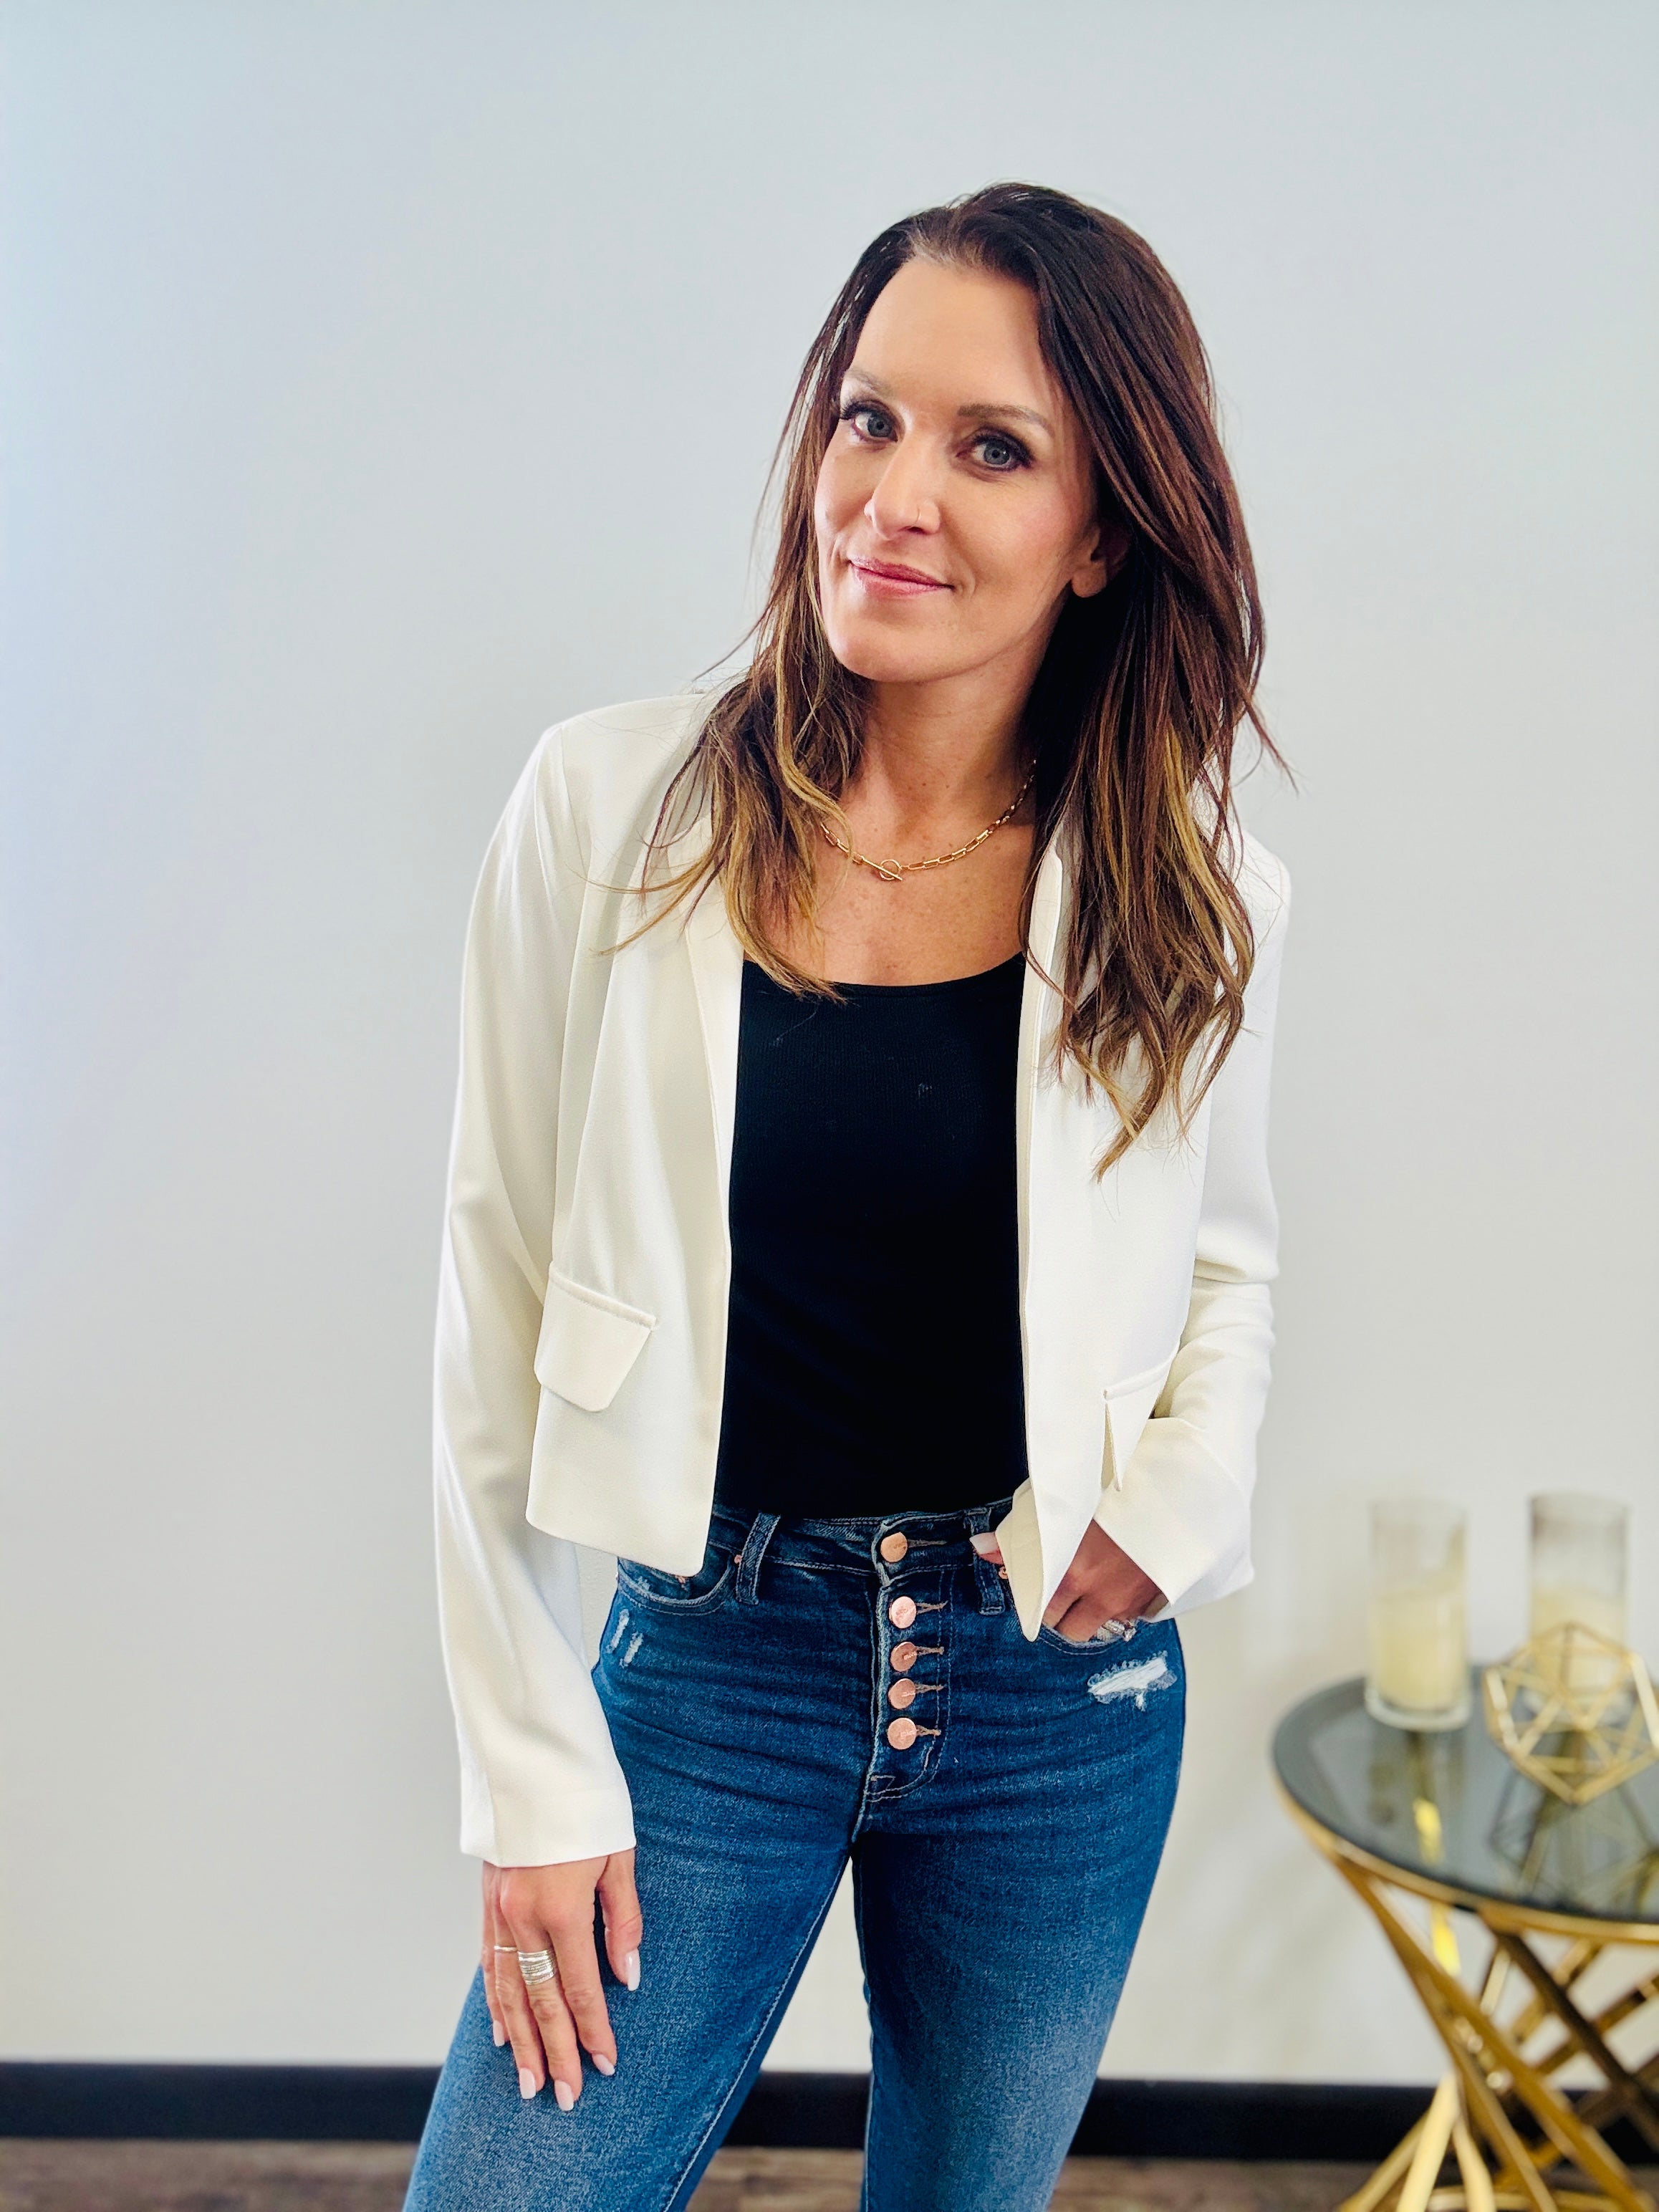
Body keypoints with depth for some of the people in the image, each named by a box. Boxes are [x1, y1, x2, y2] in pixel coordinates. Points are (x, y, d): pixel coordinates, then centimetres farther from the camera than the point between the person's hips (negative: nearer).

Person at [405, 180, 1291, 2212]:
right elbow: (499, 1314, -6)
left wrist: (1180, 1495, -8)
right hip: (710, 1662, -1)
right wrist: (533, 1775, -4)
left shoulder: (1193, 894, -6)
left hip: (1065, 1695, 2)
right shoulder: (612, 809, -11)